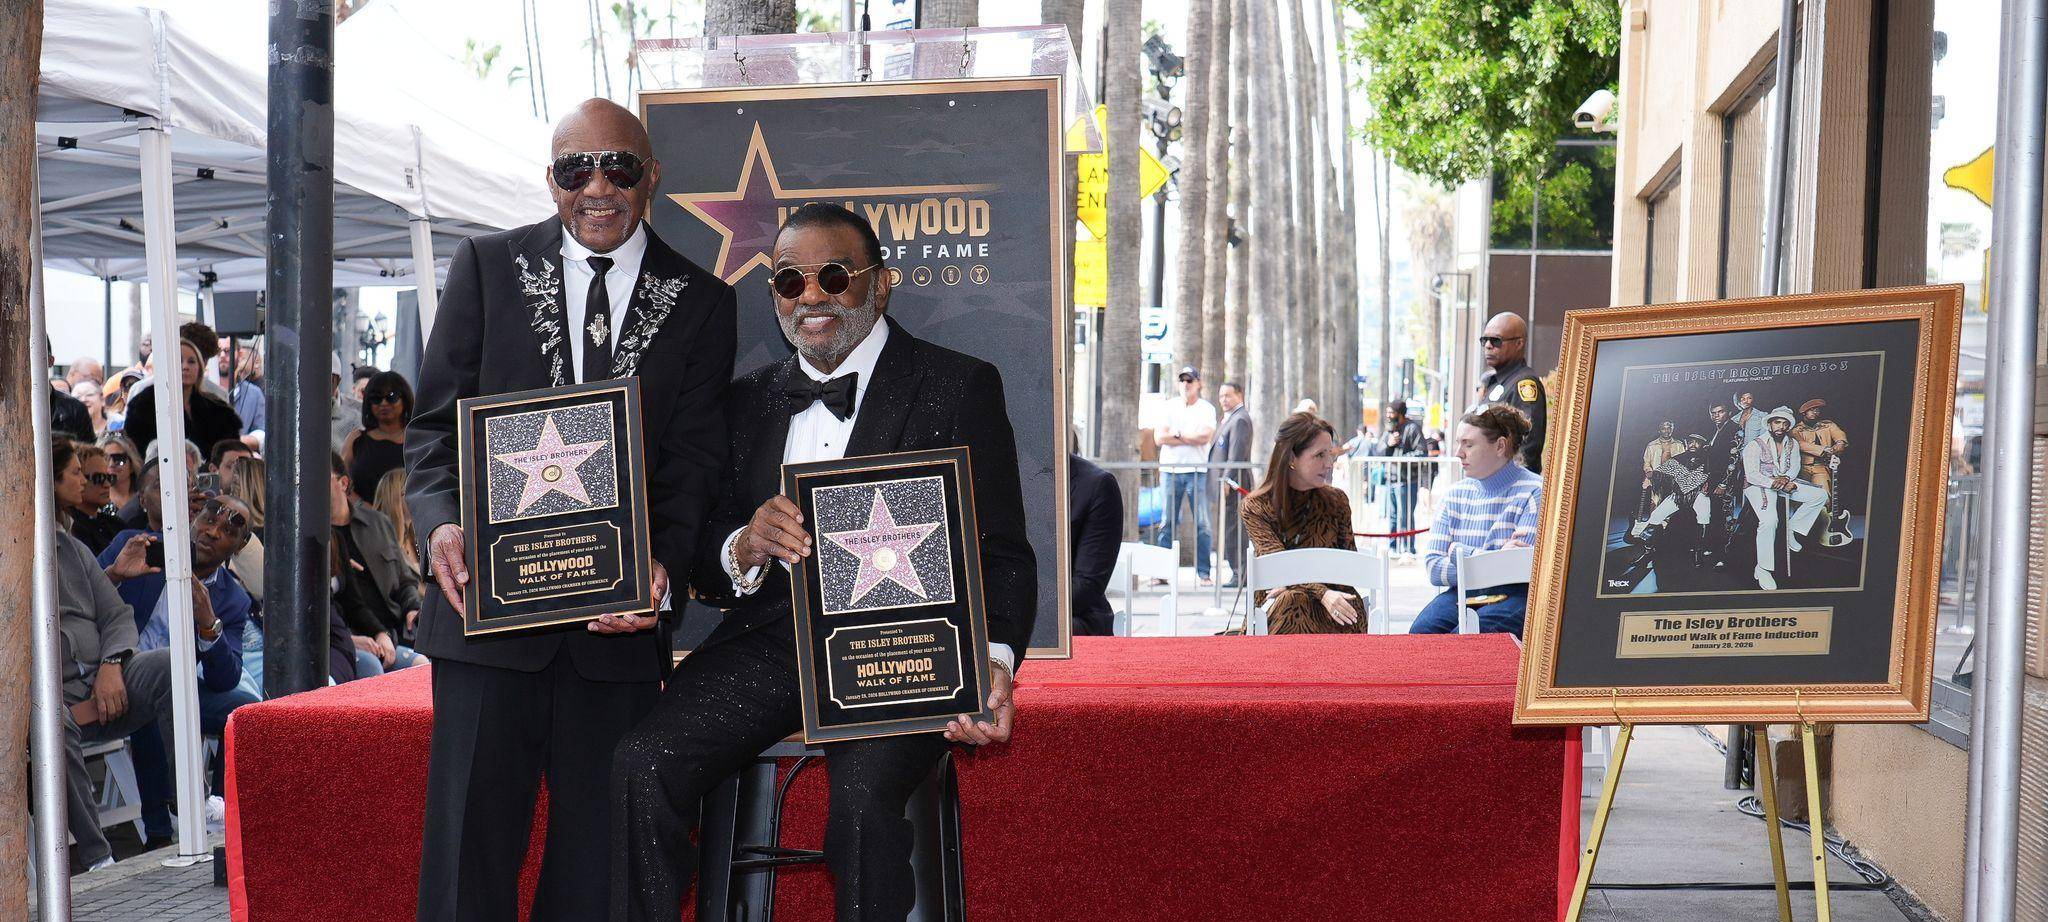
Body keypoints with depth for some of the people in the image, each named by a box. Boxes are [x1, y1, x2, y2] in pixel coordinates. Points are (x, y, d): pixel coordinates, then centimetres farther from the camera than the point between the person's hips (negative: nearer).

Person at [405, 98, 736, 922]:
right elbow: (436, 423, 4)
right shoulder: (484, 267, 7)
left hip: (620, 614, 1)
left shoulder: (701, 303, 8)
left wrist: (661, 564, -16)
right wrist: (442, 524, -16)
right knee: (469, 845, -1)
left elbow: (694, 460, 3)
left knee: (599, 856, 7)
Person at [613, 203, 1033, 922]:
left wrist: (994, 661, -23)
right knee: (643, 767, -22)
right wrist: (744, 549, -12)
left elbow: (1002, 554, -2)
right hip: (771, 637, 4)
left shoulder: (960, 386, 5)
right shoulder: (751, 399, 19)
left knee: (862, 796, -32)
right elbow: (705, 558, 14)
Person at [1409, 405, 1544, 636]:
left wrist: (1458, 551, -1)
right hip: (1461, 595, 5)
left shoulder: (1534, 493, -4)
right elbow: (1432, 568, 4)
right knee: (1419, 633, -26)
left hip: (1515, 596, -5)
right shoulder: (1455, 494, 13)